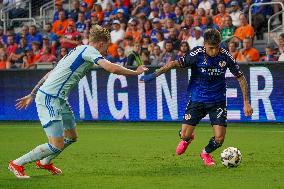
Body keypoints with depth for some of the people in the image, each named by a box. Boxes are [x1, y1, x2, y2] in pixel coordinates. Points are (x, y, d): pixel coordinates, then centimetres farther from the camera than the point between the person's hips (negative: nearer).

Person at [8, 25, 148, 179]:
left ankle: (44, 162, 41)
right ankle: (17, 164, 3)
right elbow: (112, 68, -24)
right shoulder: (89, 51, -9)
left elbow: (51, 73, 22)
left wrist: (32, 95, 27)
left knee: (71, 137, 21)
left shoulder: (78, 51, 19)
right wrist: (136, 72, -10)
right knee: (57, 145, -10)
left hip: (58, 99, 10)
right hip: (49, 99, -10)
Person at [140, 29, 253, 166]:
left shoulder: (225, 56, -12)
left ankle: (206, 153, 26)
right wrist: (155, 74, -22)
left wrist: (246, 102, -5)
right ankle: (187, 139, 35)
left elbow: (240, 78, -3)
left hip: (217, 102, 1)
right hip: (197, 99, -1)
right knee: (184, 135, -6)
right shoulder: (197, 54, -17)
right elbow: (175, 64, -14)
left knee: (219, 138, -10)